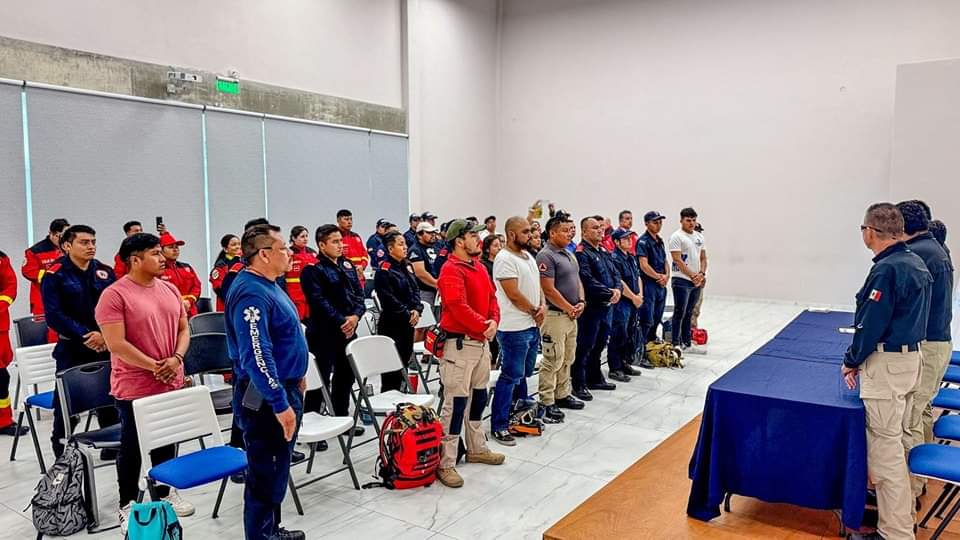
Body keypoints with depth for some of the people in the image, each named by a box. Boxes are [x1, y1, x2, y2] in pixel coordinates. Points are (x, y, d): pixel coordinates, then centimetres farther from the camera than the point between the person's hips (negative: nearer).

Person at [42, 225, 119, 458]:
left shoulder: (105, 272, 5)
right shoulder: (55, 275, -7)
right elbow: (54, 315, -12)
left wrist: (105, 334, -12)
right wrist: (85, 336, -18)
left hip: (106, 346, 4)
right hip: (71, 348, -4)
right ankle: (62, 449, 15)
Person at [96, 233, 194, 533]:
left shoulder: (170, 289, 6)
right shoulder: (114, 295, -14)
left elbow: (183, 329, 10)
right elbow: (116, 344, -19)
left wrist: (176, 359, -8)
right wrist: (154, 367, -17)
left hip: (171, 384, 6)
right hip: (135, 388, -6)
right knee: (132, 448, 7)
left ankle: (164, 493, 34)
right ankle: (127, 505, 22)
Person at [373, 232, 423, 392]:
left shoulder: (407, 266, 11)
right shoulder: (384, 270, -13)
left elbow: (415, 290, 12)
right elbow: (388, 298, -17)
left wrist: (417, 310, -5)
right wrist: (407, 314, -14)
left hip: (408, 322, 8)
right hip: (391, 323, -8)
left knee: (404, 359, 13)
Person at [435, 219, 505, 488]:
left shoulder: (479, 267, 12)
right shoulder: (451, 270, -17)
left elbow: (491, 297, 12)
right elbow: (459, 308, -25)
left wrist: (494, 321, -6)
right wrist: (484, 327, -15)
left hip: (482, 342, 9)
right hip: (459, 344, -9)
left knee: (479, 397, 19)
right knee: (456, 403, -6)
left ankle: (477, 449, 35)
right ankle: (445, 464, 2)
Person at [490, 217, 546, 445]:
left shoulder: (528, 256, 14)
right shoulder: (504, 259, -16)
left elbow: (536, 284, 17)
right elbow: (514, 294, -19)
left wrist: (543, 306, -2)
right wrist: (535, 312, -7)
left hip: (532, 325, 9)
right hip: (514, 328, -9)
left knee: (523, 373, 19)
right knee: (511, 376, -5)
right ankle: (499, 426, 3)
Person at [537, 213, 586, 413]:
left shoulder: (569, 255, 14)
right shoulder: (546, 256, -15)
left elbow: (577, 280, 20)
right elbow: (549, 290, -20)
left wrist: (581, 303, 2)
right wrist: (569, 309, -12)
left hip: (572, 315, 9)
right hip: (555, 315, -9)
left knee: (567, 359, 17)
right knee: (552, 361, -4)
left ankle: (563, 395, 29)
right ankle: (546, 402, 5)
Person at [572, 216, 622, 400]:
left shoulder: (604, 252, 15)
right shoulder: (581, 253, -14)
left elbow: (615, 273, 13)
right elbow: (588, 280, -23)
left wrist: (618, 289, -8)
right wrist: (609, 293, -18)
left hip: (607, 306, 9)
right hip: (591, 307, -9)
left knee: (599, 344, 19)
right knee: (584, 347, -2)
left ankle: (595, 378, 32)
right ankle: (579, 385, 6)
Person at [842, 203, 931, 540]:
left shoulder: (887, 269, -21)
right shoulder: (916, 263, 9)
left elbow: (871, 324, -20)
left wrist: (851, 361, -5)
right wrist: (861, 359, 14)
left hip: (887, 364, -10)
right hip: (911, 357, 10)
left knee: (885, 445, -2)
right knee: (895, 438, 21)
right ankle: (899, 507, 36)